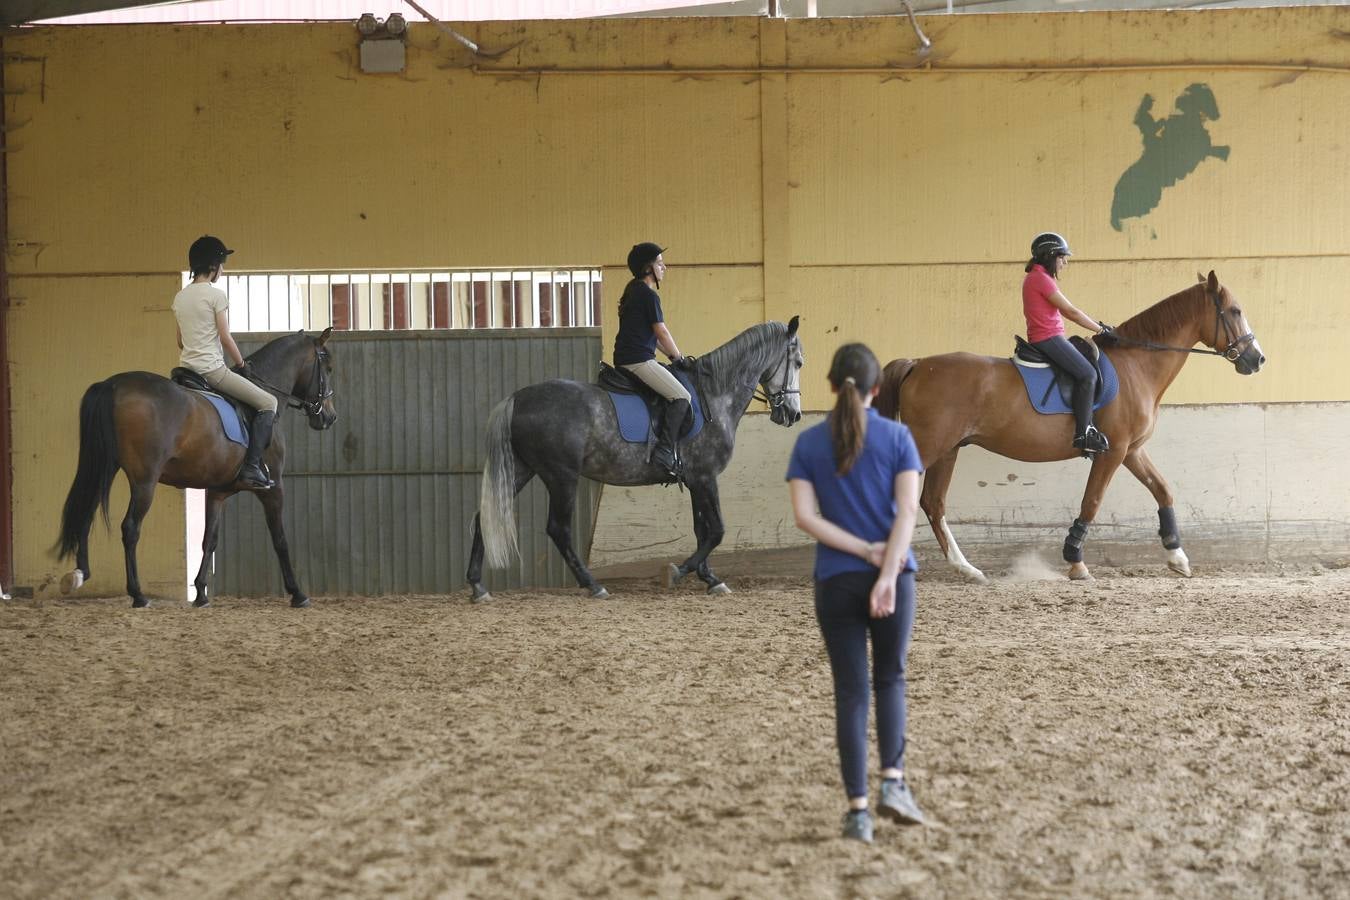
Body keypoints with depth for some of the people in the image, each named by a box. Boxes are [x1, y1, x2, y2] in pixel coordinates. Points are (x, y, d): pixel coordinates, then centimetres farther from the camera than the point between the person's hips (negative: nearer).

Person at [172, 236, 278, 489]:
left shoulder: (180, 297, 11)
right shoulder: (216, 294, -10)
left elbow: (180, 341, 15)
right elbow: (225, 337, -11)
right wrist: (242, 364, 2)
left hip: (187, 367, 8)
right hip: (212, 369, -8)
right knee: (268, 403, -2)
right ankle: (251, 467, -11)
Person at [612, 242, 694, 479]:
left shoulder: (634, 291, 20)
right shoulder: (649, 295, -11)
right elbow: (662, 333, -10)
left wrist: (673, 357, 21)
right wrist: (680, 359, 3)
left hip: (624, 359, 11)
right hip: (639, 360, -11)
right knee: (681, 397, -16)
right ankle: (665, 451, -23)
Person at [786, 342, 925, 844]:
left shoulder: (809, 444, 2)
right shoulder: (897, 437, -1)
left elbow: (805, 516, -8)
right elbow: (907, 509, -12)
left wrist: (866, 553, -9)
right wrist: (887, 573, -18)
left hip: (836, 581, 1)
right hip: (894, 575, 0)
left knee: (851, 691, 5)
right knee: (890, 679, 17)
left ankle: (858, 808, 0)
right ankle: (893, 781, -1)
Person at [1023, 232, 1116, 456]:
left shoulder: (1037, 278, 18)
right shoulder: (1041, 278, -14)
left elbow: (1067, 312, 19)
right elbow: (1071, 312, -14)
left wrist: (1099, 326, 13)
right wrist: (1102, 330, -6)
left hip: (1044, 339, 11)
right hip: (1049, 338, -11)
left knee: (1087, 373, 18)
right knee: (1087, 374, -18)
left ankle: (1087, 427, 19)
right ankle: (1083, 434, -21)